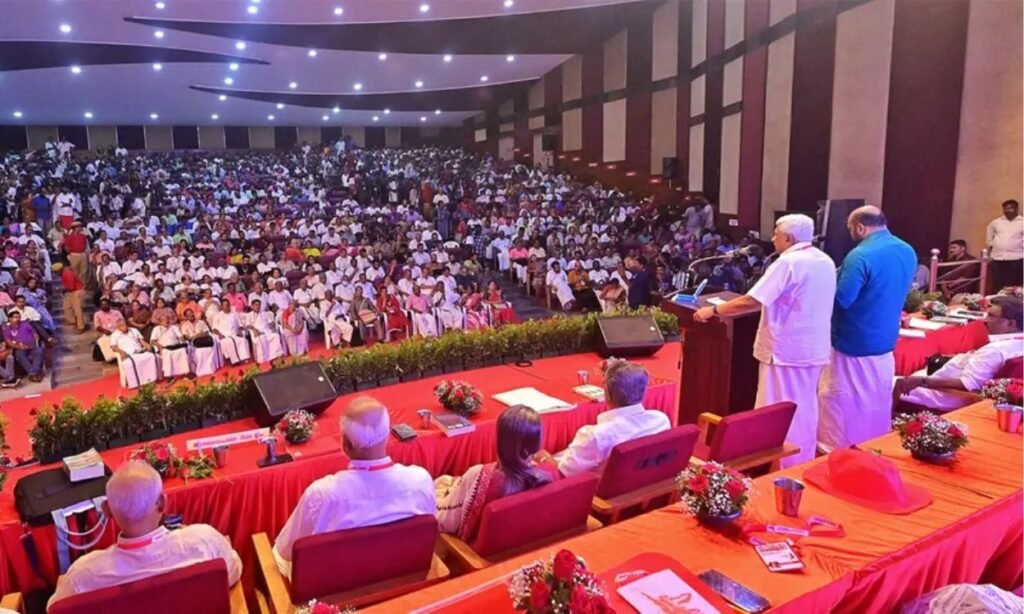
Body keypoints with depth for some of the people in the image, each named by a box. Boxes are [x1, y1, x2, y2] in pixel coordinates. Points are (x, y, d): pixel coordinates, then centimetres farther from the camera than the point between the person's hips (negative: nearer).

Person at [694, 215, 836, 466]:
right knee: (804, 410, 18)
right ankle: (803, 463, 30)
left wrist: (713, 310, -13)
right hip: (814, 348, 8)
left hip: (785, 349, -8)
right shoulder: (826, 261, 7)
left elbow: (751, 301, -23)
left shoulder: (788, 262, -18)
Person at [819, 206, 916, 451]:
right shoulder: (908, 252, 6)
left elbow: (840, 299, -23)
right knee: (876, 405, 19)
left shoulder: (861, 255, -22)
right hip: (885, 341, 8)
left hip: (853, 345, -8)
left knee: (841, 408, 3)